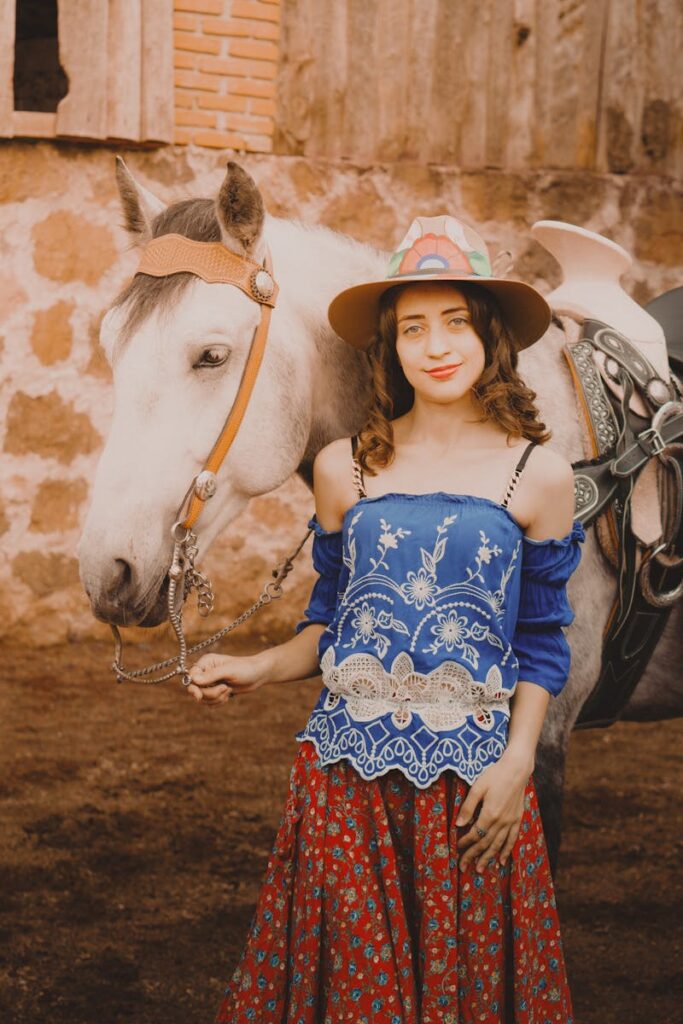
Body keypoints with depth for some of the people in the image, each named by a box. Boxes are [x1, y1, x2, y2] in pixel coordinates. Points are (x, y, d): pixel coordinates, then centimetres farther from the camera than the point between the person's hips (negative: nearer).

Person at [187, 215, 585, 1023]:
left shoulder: (537, 474, -2)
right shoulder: (345, 469, 2)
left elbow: (541, 643, 1)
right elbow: (329, 621, 9)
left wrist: (517, 762, -8)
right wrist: (261, 669, -8)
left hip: (472, 769, -1)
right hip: (349, 763, 1)